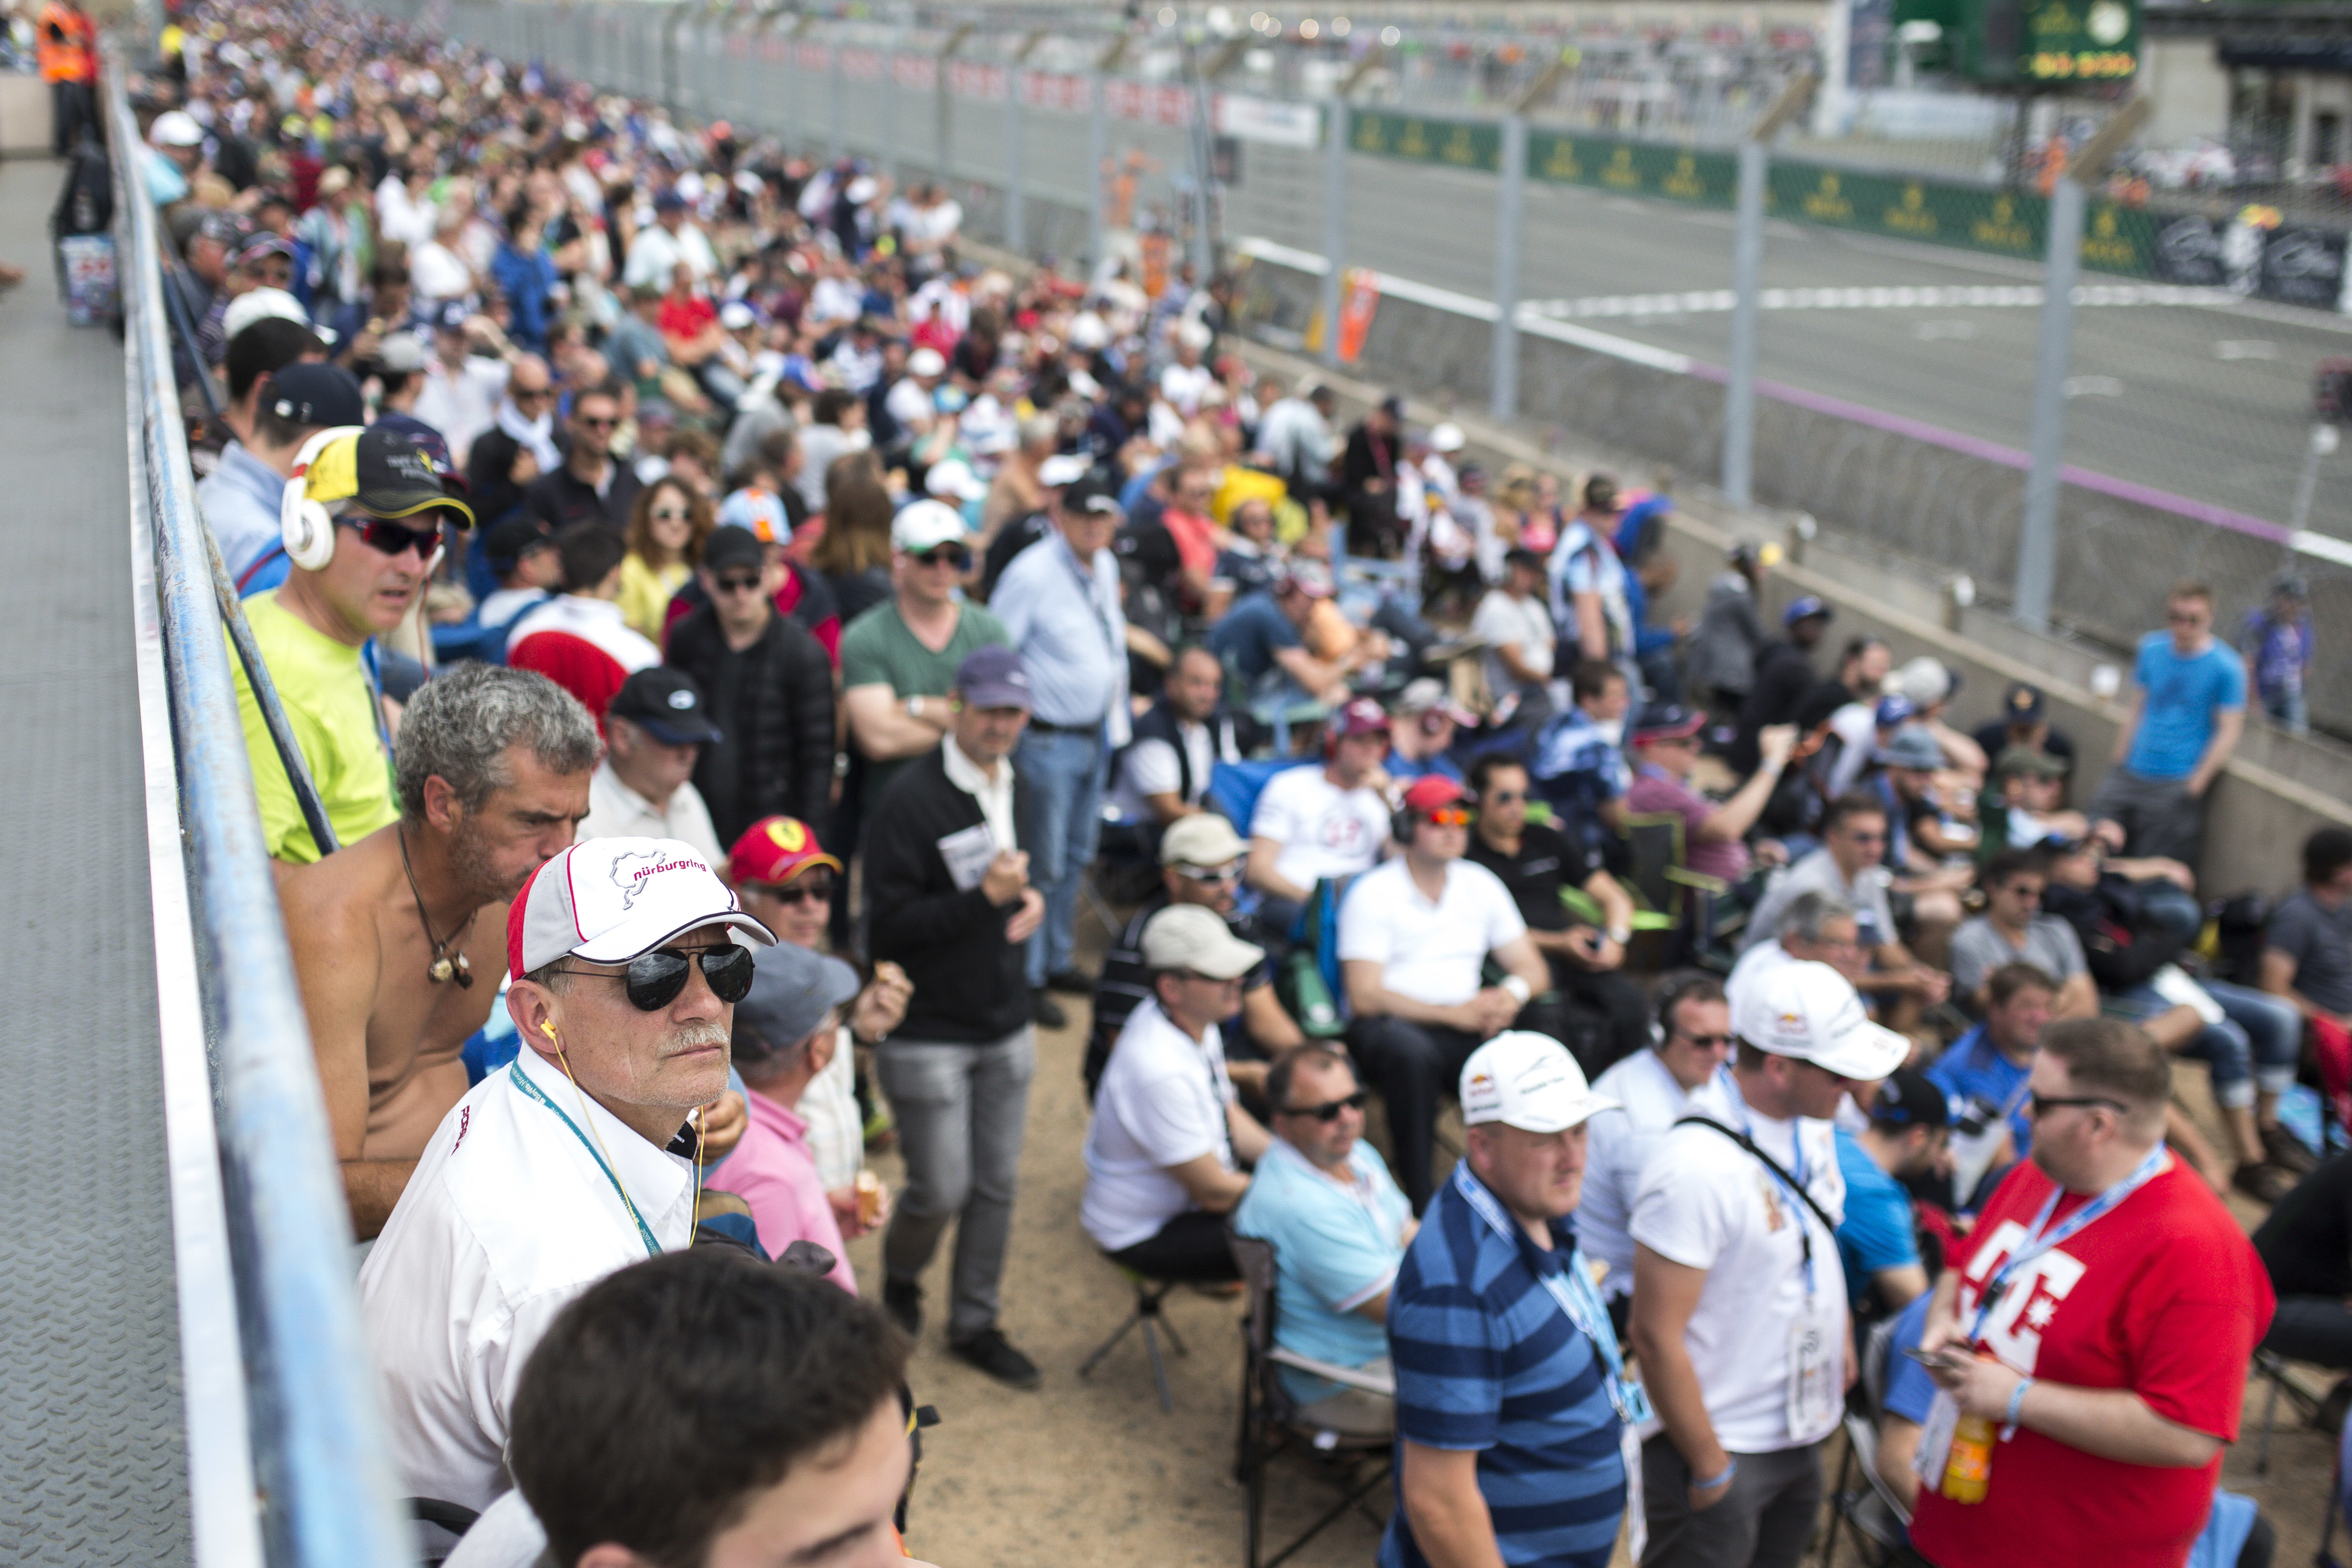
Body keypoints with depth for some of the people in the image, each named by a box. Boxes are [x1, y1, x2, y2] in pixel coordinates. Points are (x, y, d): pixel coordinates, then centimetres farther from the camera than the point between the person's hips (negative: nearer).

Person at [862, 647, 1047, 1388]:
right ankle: (897, 1284, 31)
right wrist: (987, 897, -27)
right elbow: (890, 924, -21)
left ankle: (974, 1322, 28)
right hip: (927, 1034, -7)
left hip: (1006, 1027, 7)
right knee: (941, 1190, -1)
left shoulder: (1016, 789, 7)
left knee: (997, 1185, 11)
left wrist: (1029, 897, 2)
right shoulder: (911, 799, -18)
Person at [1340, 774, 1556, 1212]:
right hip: (1392, 1026, -5)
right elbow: (1364, 996, -12)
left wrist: (1513, 993, -14)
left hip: (1467, 1027, 5)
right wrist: (1452, 1013, -19)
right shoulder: (1372, 893, -4)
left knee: (1547, 1024, -24)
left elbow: (1535, 971, 12)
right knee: (1409, 1050, -40)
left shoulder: (1481, 885, 13)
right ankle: (1421, 1204, -32)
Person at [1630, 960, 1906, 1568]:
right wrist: (1711, 1470, -17)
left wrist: (1842, 1333, 12)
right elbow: (1656, 1335, -24)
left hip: (1803, 1437, 8)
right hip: (1724, 1449, -8)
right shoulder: (1696, 1166, -27)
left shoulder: (1808, 1125, 0)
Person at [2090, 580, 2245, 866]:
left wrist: (2195, 785, -13)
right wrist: (2119, 764, 10)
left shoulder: (2227, 667, -8)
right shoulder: (2152, 649, 7)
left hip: (2178, 786, -5)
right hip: (2130, 777, 5)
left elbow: (2229, 731, -9)